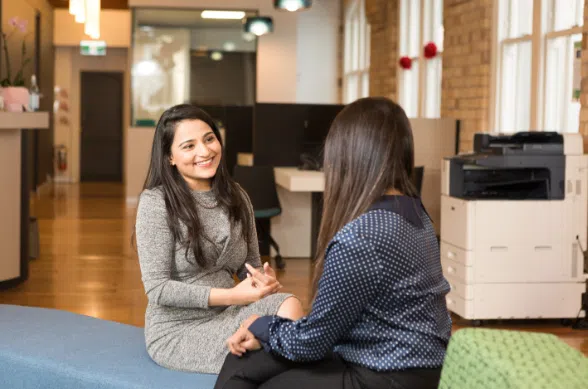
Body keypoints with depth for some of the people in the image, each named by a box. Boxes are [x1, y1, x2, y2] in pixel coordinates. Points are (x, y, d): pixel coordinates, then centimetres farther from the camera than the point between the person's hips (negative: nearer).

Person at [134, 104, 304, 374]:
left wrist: (264, 281, -13)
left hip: (227, 316, 5)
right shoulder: (155, 202, -11)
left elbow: (251, 265, 13)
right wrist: (232, 296, -22)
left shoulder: (236, 197, 6)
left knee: (289, 307, -26)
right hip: (177, 331, -5)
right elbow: (157, 289, -15)